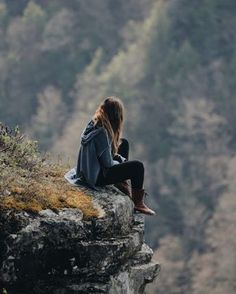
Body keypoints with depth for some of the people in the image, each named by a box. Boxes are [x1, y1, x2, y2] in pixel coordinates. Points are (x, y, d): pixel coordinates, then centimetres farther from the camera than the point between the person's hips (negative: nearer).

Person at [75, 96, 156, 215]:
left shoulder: (93, 123, -2)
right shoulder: (102, 132, -28)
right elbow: (108, 163, -21)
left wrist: (120, 158, 5)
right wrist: (120, 162, -1)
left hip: (88, 169, 10)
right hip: (97, 177, -10)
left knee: (124, 143, 20)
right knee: (138, 167, -12)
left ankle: (122, 183, 23)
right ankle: (138, 203, 5)